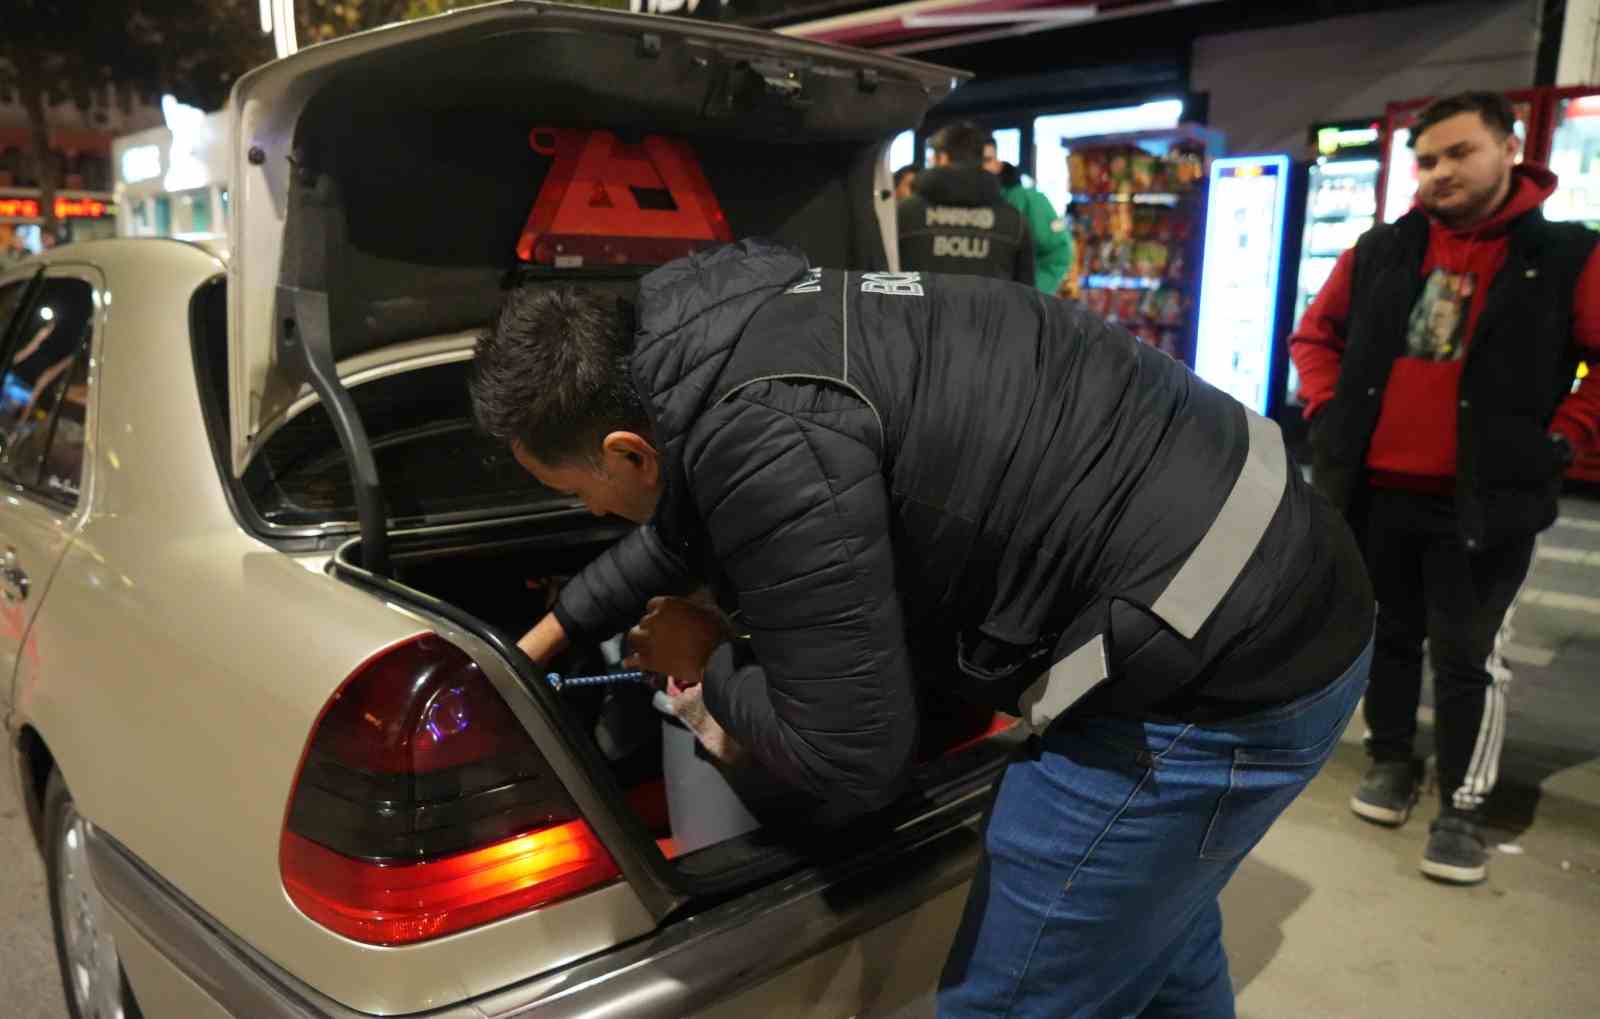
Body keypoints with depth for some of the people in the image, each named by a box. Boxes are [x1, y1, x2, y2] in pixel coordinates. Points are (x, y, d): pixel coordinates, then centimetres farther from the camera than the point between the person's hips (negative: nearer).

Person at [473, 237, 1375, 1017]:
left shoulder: (763, 437, -25)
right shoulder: (738, 333, 7)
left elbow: (849, 762, -20)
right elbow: (686, 525, 26)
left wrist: (710, 664, 0)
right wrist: (542, 640, 34)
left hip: (1216, 667, -10)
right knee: (1153, 945, 29)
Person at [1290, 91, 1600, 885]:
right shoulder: (1381, 252, 5)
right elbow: (1316, 333, 17)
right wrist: (1328, 411, 6)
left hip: (1484, 502, -3)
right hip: (1375, 491, 3)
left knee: (1466, 657, 3)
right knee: (1389, 635, 17)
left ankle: (1462, 808, 17)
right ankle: (1391, 760, 35)